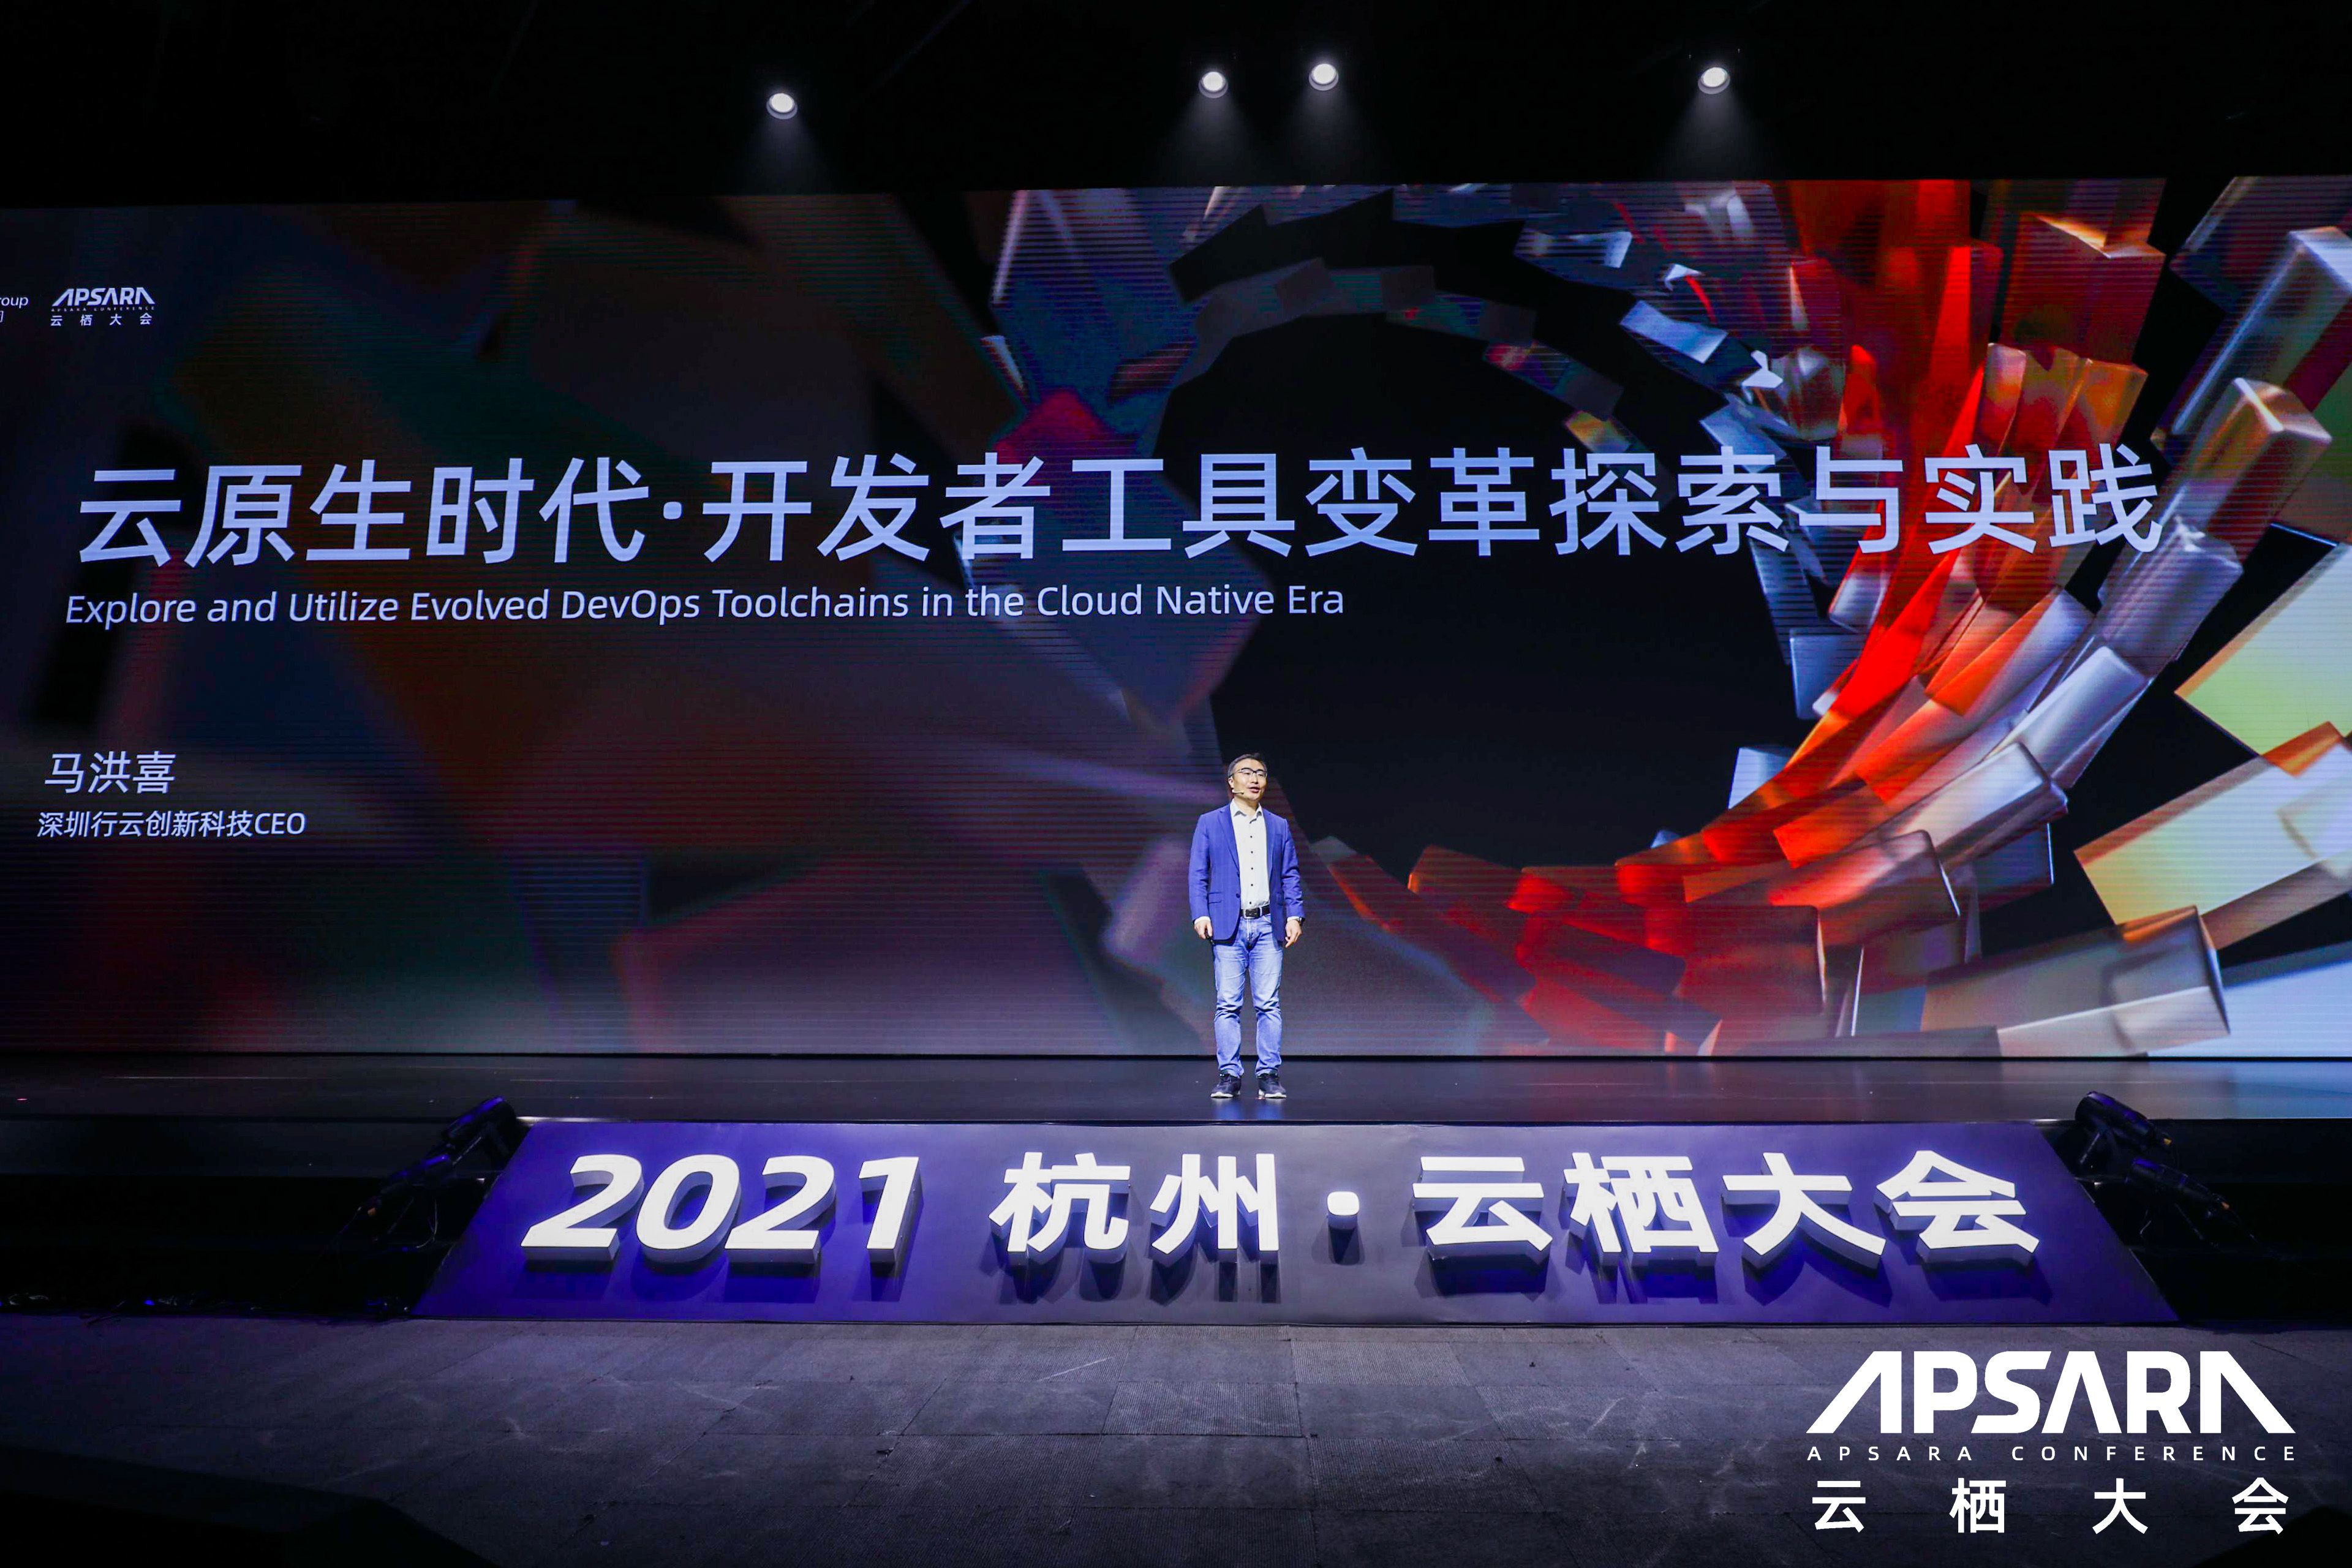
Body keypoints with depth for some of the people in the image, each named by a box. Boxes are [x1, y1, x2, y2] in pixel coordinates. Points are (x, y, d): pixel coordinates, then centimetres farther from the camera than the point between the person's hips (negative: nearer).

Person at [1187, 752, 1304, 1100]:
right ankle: (1228, 1075, 5)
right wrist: (1200, 914, -9)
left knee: (1269, 1004, 0)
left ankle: (1270, 1075, 6)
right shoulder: (1209, 823, 8)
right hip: (1228, 925, -2)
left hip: (1268, 925, 2)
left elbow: (1290, 876, 14)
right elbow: (1198, 875, 4)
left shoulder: (1279, 826, 15)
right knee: (1228, 1004, -2)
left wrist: (1295, 915, 0)